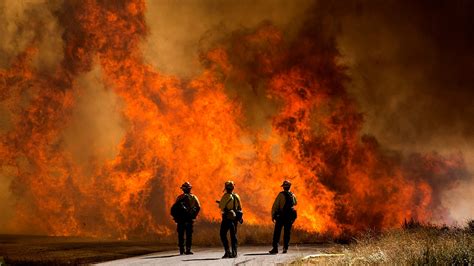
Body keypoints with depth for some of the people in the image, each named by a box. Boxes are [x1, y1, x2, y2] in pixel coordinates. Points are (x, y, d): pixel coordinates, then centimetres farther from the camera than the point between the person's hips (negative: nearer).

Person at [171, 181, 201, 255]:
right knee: (189, 234, 3)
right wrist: (194, 216, 4)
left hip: (180, 219, 1)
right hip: (189, 219, -1)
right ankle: (188, 249, -5)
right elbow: (198, 207, -3)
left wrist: (176, 217, 5)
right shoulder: (193, 197, 2)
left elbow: (174, 208, -1)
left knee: (181, 234, 8)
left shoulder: (180, 197, 4)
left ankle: (181, 250, 6)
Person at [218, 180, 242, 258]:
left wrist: (220, 203, 8)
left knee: (223, 235, 1)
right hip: (235, 218, 5)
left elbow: (221, 206, -12)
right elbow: (240, 208, 13)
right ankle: (234, 252, 8)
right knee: (233, 235, 11)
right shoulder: (236, 197, 7)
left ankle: (227, 251, -11)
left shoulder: (226, 196, -11)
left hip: (227, 218, -5)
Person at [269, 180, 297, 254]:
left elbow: (275, 205, -11)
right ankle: (285, 248, 7)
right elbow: (295, 203, 26)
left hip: (281, 216, -3)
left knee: (277, 233, -2)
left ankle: (275, 248, -9)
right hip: (290, 217, 3)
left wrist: (273, 216, -6)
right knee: (287, 233, 11)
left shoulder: (281, 195, -9)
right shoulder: (293, 195, 4)